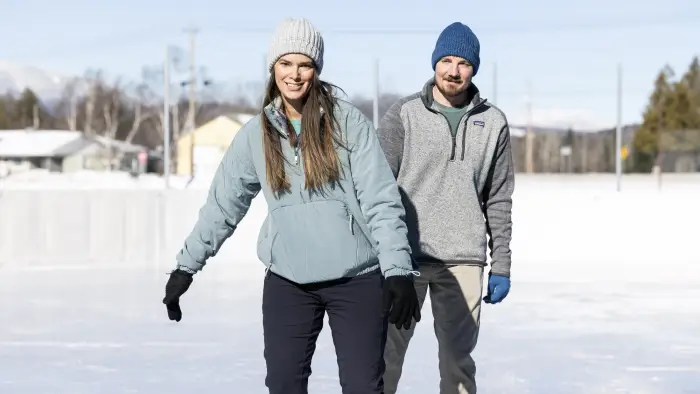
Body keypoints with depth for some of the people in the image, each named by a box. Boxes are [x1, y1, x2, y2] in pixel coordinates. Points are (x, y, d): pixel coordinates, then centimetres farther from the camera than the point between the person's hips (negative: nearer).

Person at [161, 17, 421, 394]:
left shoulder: (349, 122, -5)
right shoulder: (255, 134, 5)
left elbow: (382, 203, -9)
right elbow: (222, 206, 11)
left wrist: (398, 271, -16)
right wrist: (186, 266, 11)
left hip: (357, 280, -3)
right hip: (287, 282, 3)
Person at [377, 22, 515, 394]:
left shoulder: (493, 123, 7)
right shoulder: (403, 114, 0)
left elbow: (499, 200, 10)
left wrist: (501, 266, 7)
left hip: (464, 261, 2)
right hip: (405, 255, -2)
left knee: (459, 356, 7)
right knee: (387, 349, -1)